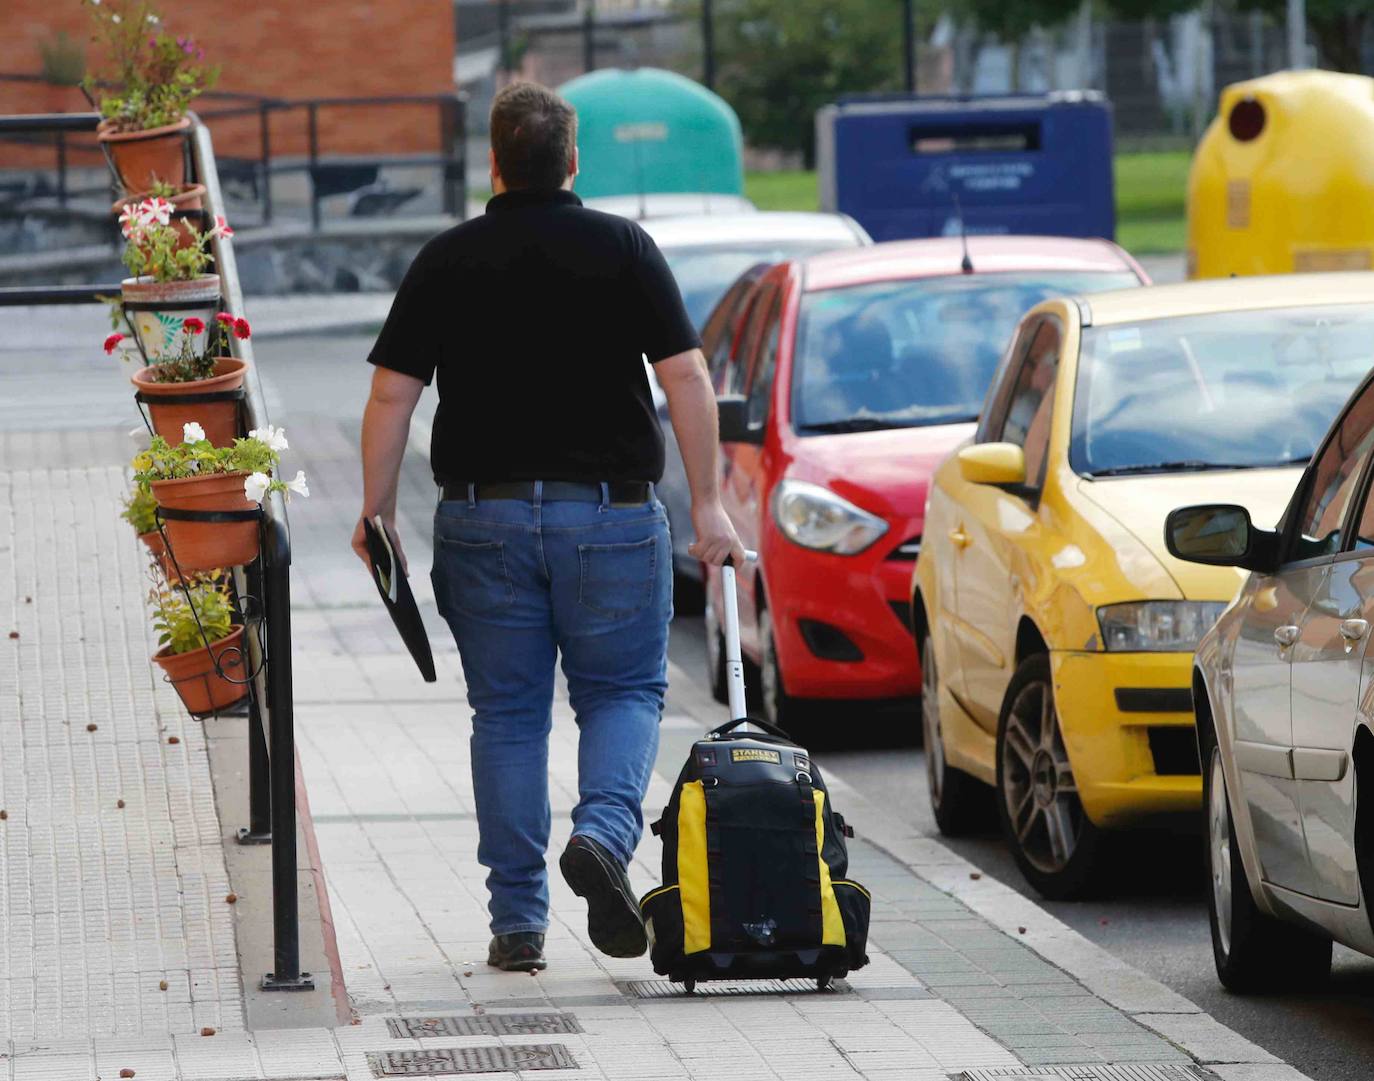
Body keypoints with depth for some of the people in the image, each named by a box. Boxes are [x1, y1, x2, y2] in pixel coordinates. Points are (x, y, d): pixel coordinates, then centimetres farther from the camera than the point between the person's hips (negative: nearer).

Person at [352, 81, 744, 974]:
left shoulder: (447, 261, 2)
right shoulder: (623, 247, 0)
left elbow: (392, 396, -2)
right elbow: (686, 379, -6)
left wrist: (378, 514, 6)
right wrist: (708, 505, -3)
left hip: (485, 516, 1)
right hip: (612, 514, -1)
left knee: (508, 714, 8)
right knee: (624, 691, 11)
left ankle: (518, 920, 6)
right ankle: (605, 834, -17)